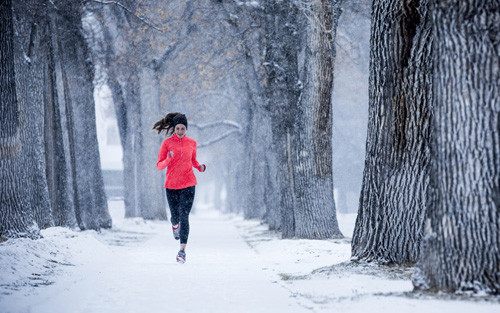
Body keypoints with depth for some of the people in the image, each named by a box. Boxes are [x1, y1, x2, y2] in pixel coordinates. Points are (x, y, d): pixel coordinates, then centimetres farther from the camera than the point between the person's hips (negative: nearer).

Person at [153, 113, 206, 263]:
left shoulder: (192, 143, 6)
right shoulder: (167, 143, -1)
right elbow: (159, 166, -2)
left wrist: (199, 167, 1)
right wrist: (168, 160, -22)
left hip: (188, 184, 0)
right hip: (171, 184, 0)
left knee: (184, 216, -10)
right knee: (175, 216, 8)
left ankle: (183, 250, -11)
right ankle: (175, 225, 48)